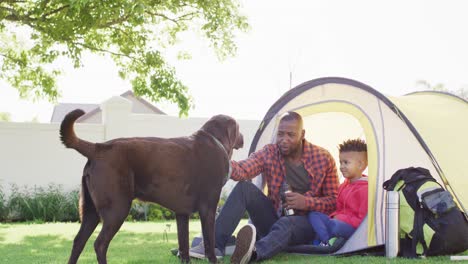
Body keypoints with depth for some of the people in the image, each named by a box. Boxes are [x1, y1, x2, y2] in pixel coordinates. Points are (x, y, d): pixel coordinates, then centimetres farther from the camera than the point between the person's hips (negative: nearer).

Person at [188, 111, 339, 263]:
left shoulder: (323, 158, -8)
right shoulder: (269, 154, -5)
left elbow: (334, 201, -4)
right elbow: (242, 170, -25)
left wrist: (306, 202, -23)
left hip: (307, 224, -3)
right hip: (274, 218, 3)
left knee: (286, 225, -40)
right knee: (244, 187, -21)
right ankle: (215, 245, -30)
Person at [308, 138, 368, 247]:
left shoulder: (365, 189, -13)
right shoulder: (343, 186, 17)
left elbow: (364, 218, -17)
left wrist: (343, 219, -19)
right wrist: (335, 216, 1)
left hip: (355, 228, -10)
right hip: (340, 220, 10)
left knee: (336, 226, -39)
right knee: (313, 215, -2)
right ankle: (329, 241, -22)